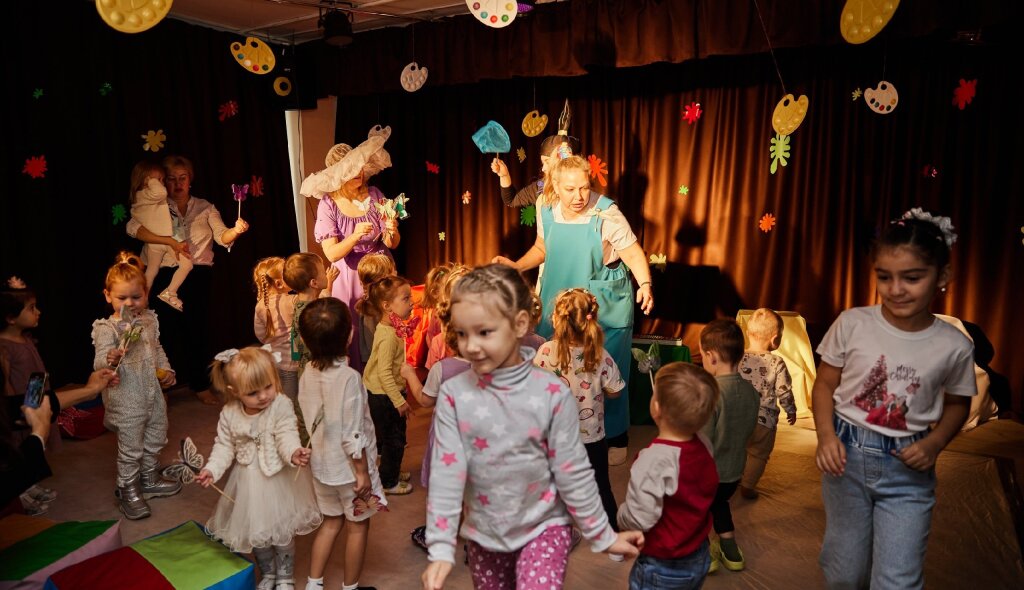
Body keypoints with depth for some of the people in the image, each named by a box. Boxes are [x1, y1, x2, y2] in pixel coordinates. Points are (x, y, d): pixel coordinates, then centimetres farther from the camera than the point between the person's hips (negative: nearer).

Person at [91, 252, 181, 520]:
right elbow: (99, 362, -24)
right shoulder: (107, 328, -16)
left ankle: (149, 479, 40)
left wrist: (165, 369, 9)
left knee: (155, 441, 20)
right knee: (130, 448, 4)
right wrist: (110, 359, -45)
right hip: (126, 399, -7)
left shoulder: (149, 320, 4)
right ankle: (128, 491, 22)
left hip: (153, 393, 7)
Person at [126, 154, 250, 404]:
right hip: (167, 276, -1)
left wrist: (236, 230, -27)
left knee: (199, 329, 1)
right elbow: (132, 227, -12)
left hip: (199, 276, 1)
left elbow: (222, 236, -4)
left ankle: (200, 384, 15)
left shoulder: (205, 208, 9)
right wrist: (170, 241, -20)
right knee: (170, 330, -2)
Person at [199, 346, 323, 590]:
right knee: (255, 532, 18)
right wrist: (211, 469, -17)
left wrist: (293, 453, -47)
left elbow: (287, 437, -27)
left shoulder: (281, 406, -20)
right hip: (248, 483, 3)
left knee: (282, 532, 11)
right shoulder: (229, 414, -10)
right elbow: (224, 446, -2)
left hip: (278, 480, -3)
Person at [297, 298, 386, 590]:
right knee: (357, 526, 15)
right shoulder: (349, 377, -26)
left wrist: (318, 449, 17)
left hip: (322, 464, 6)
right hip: (348, 466, -6)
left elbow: (309, 418, 4)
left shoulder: (308, 372, -6)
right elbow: (352, 434, -24)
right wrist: (363, 472, -15)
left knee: (331, 521, 24)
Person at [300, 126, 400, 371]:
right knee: (351, 334, 3)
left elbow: (392, 244, 0)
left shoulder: (374, 195, -3)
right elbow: (332, 253, -14)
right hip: (348, 276, -2)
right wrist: (355, 236, -31)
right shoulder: (328, 204, -8)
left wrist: (391, 232, -23)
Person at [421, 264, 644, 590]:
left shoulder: (552, 393, -18)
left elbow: (573, 472, -9)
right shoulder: (454, 394, -14)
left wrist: (603, 535, -3)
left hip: (543, 526, -2)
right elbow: (446, 474, -13)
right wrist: (441, 548, -17)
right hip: (483, 532, 3)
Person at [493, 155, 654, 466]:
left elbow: (633, 253, -14)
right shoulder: (547, 210, -3)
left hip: (604, 304, -4)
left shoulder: (606, 213, -19)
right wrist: (516, 266, -1)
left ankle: (615, 438, 24)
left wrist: (645, 285, -30)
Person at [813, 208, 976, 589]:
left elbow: (957, 404, 9)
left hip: (908, 468, 0)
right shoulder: (852, 324, -11)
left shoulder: (954, 346, -8)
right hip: (847, 454, 0)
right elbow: (824, 385, -1)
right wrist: (826, 435, -15)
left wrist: (934, 443, -9)